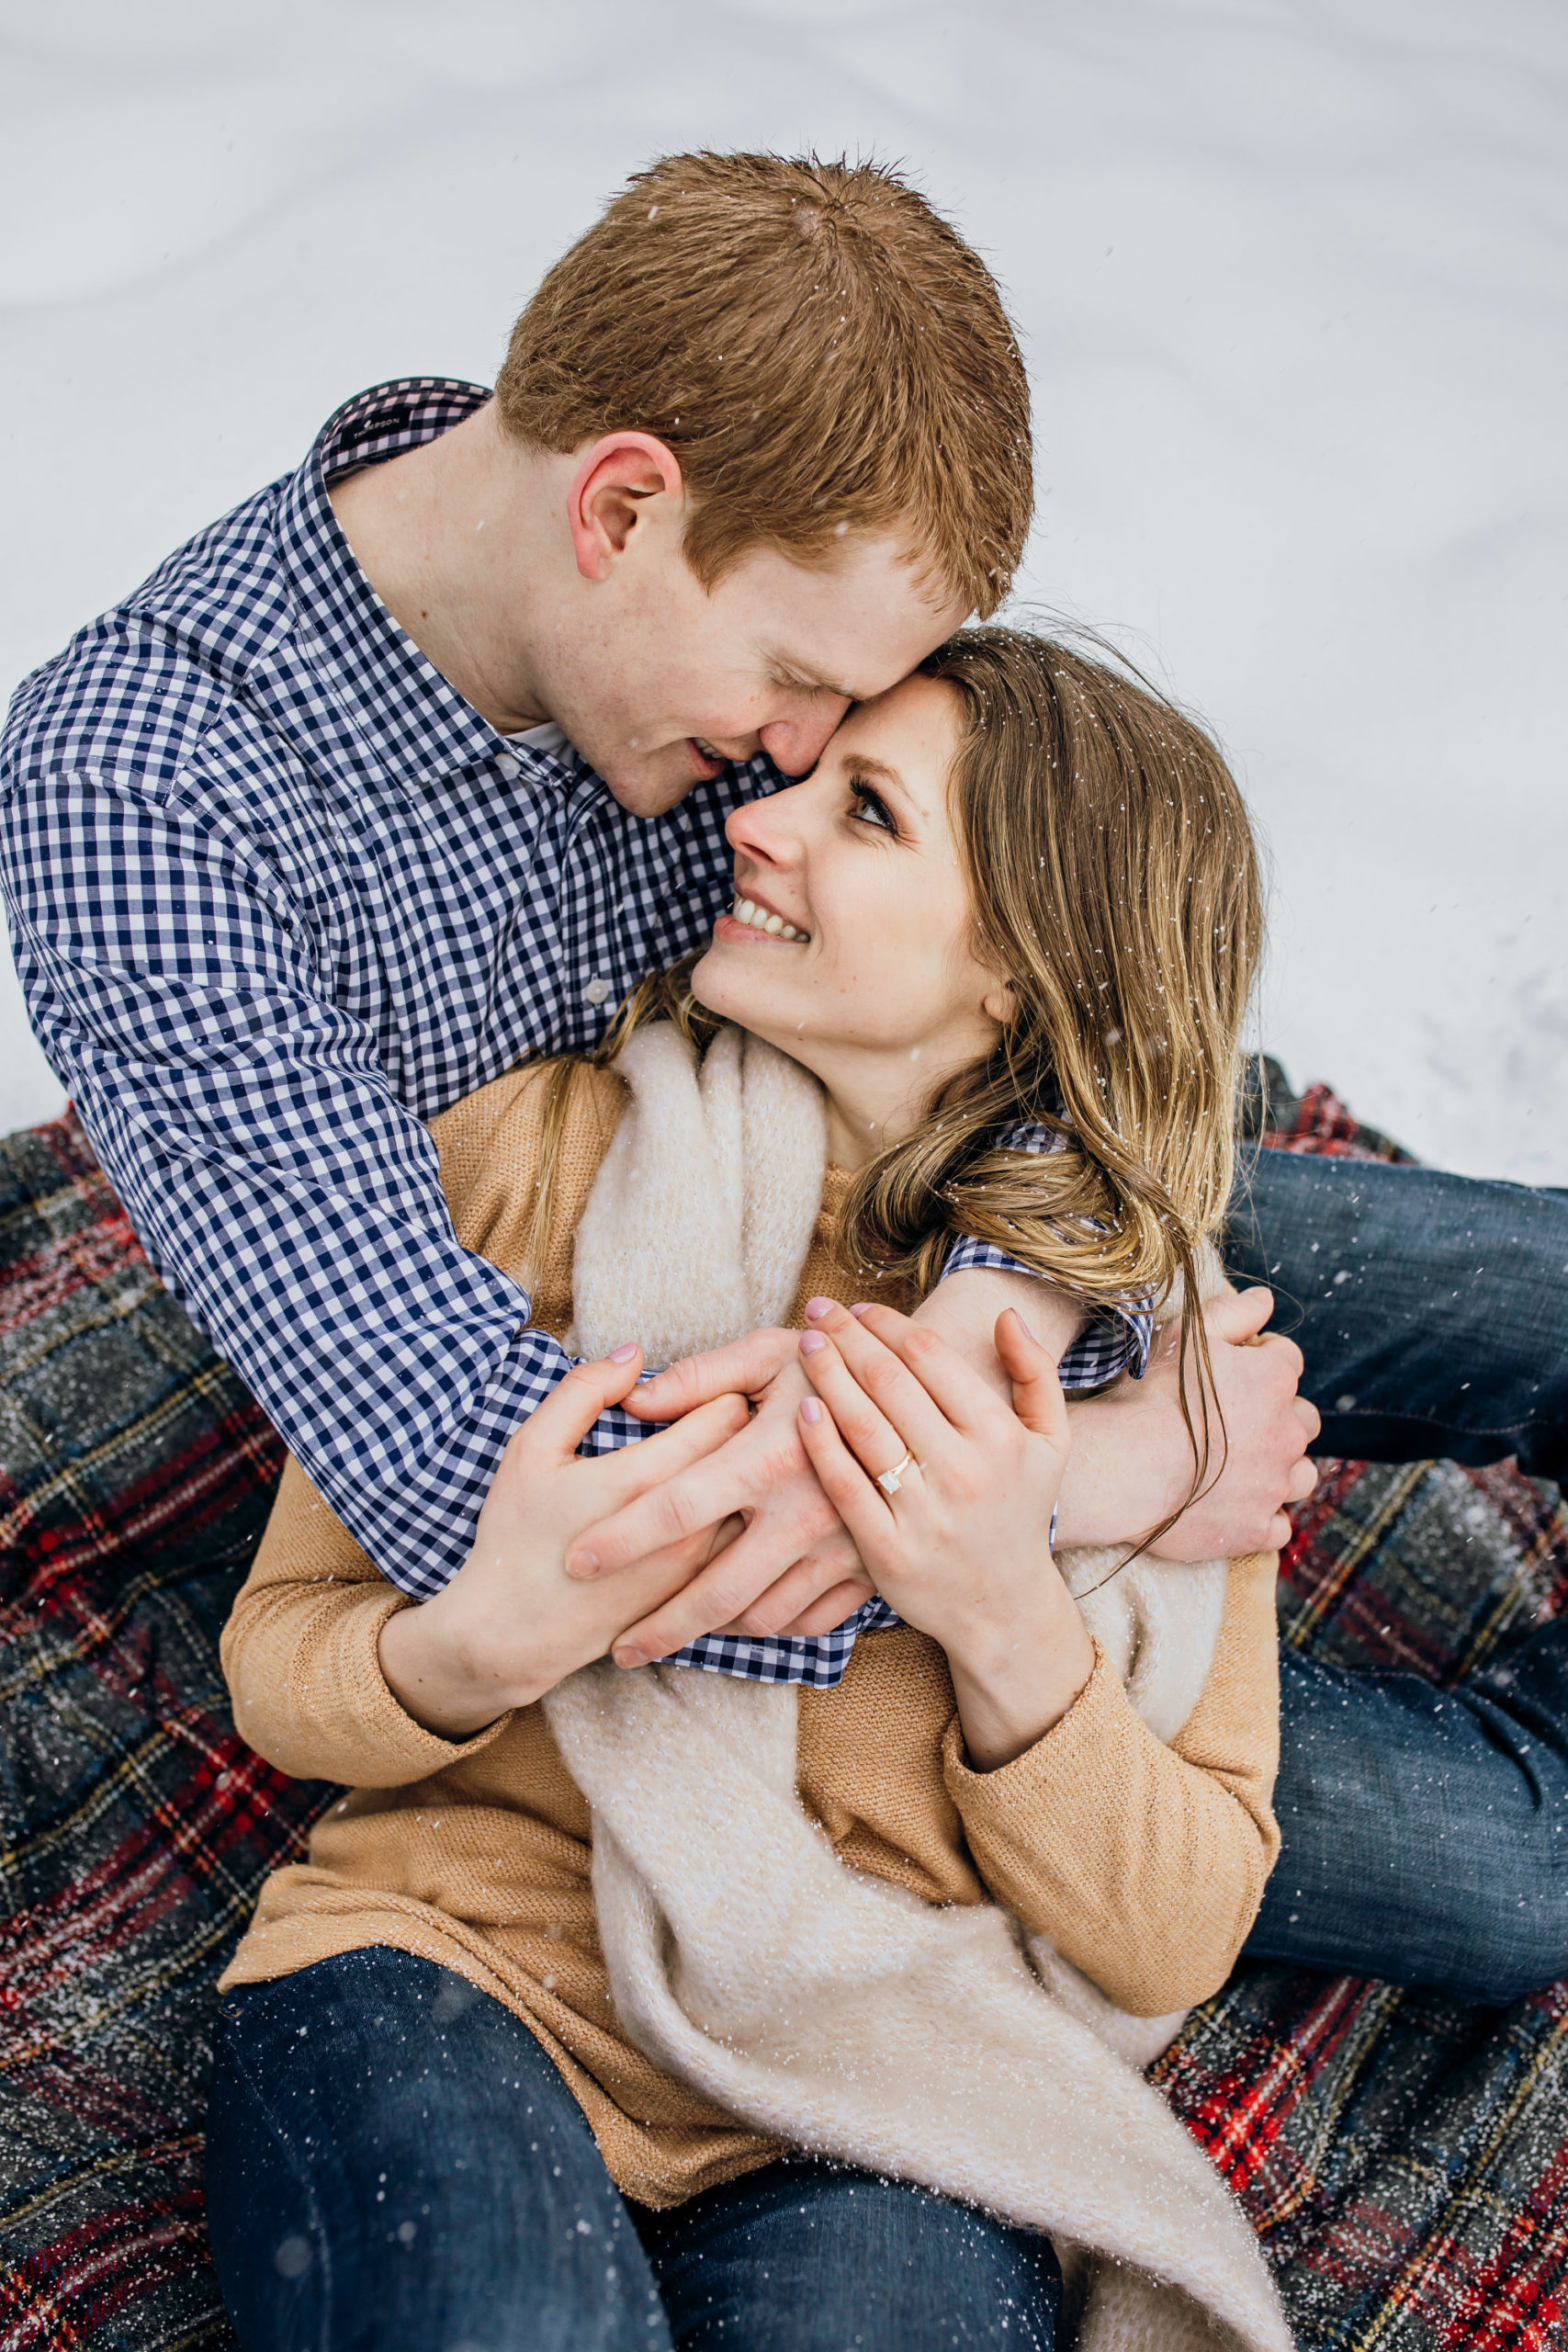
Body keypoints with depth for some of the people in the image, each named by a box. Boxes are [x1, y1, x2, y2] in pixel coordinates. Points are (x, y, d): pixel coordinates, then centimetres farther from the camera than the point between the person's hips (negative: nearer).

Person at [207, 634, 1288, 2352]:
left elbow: (1172, 1945, 0)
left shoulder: (1146, 1332, 0)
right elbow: (277, 1660, 3)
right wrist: (490, 1638, -20)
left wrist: (1005, 1615, -18)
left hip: (878, 2104, 1)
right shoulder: (536, 1151, -1)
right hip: (454, 1968, 0)